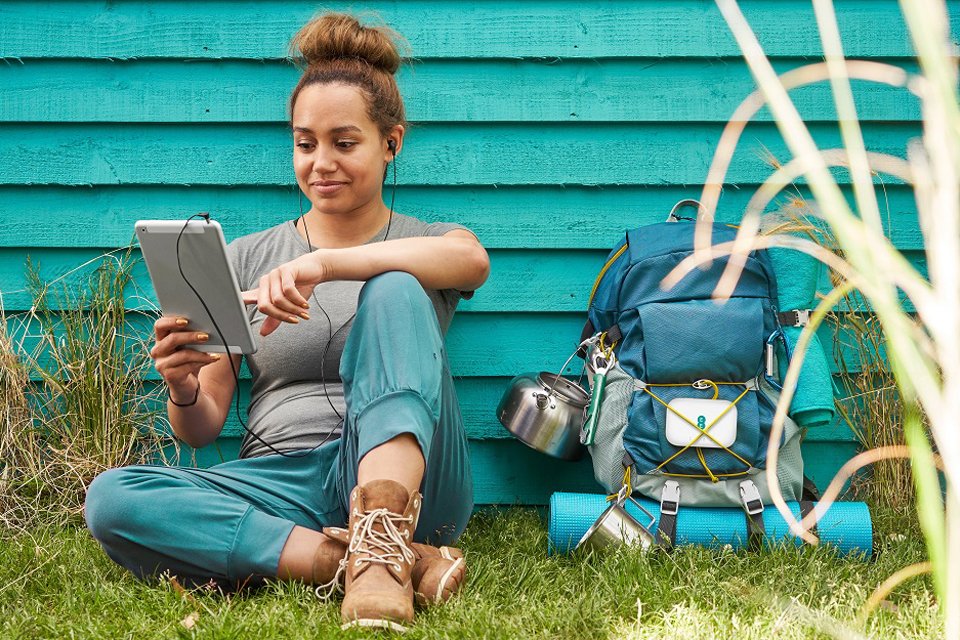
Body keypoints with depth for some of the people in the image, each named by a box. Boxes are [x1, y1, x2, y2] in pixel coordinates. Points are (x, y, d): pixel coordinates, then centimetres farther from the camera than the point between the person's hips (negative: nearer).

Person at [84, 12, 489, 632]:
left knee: (395, 290, -23)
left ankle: (381, 540, -41)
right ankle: (377, 560, -33)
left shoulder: (425, 243, 13)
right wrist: (183, 389, -12)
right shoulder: (246, 259, 18)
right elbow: (203, 429, 13)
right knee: (112, 497, -26)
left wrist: (322, 263, -30)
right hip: (280, 486, 2)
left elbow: (472, 259, -17)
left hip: (399, 475, -2)